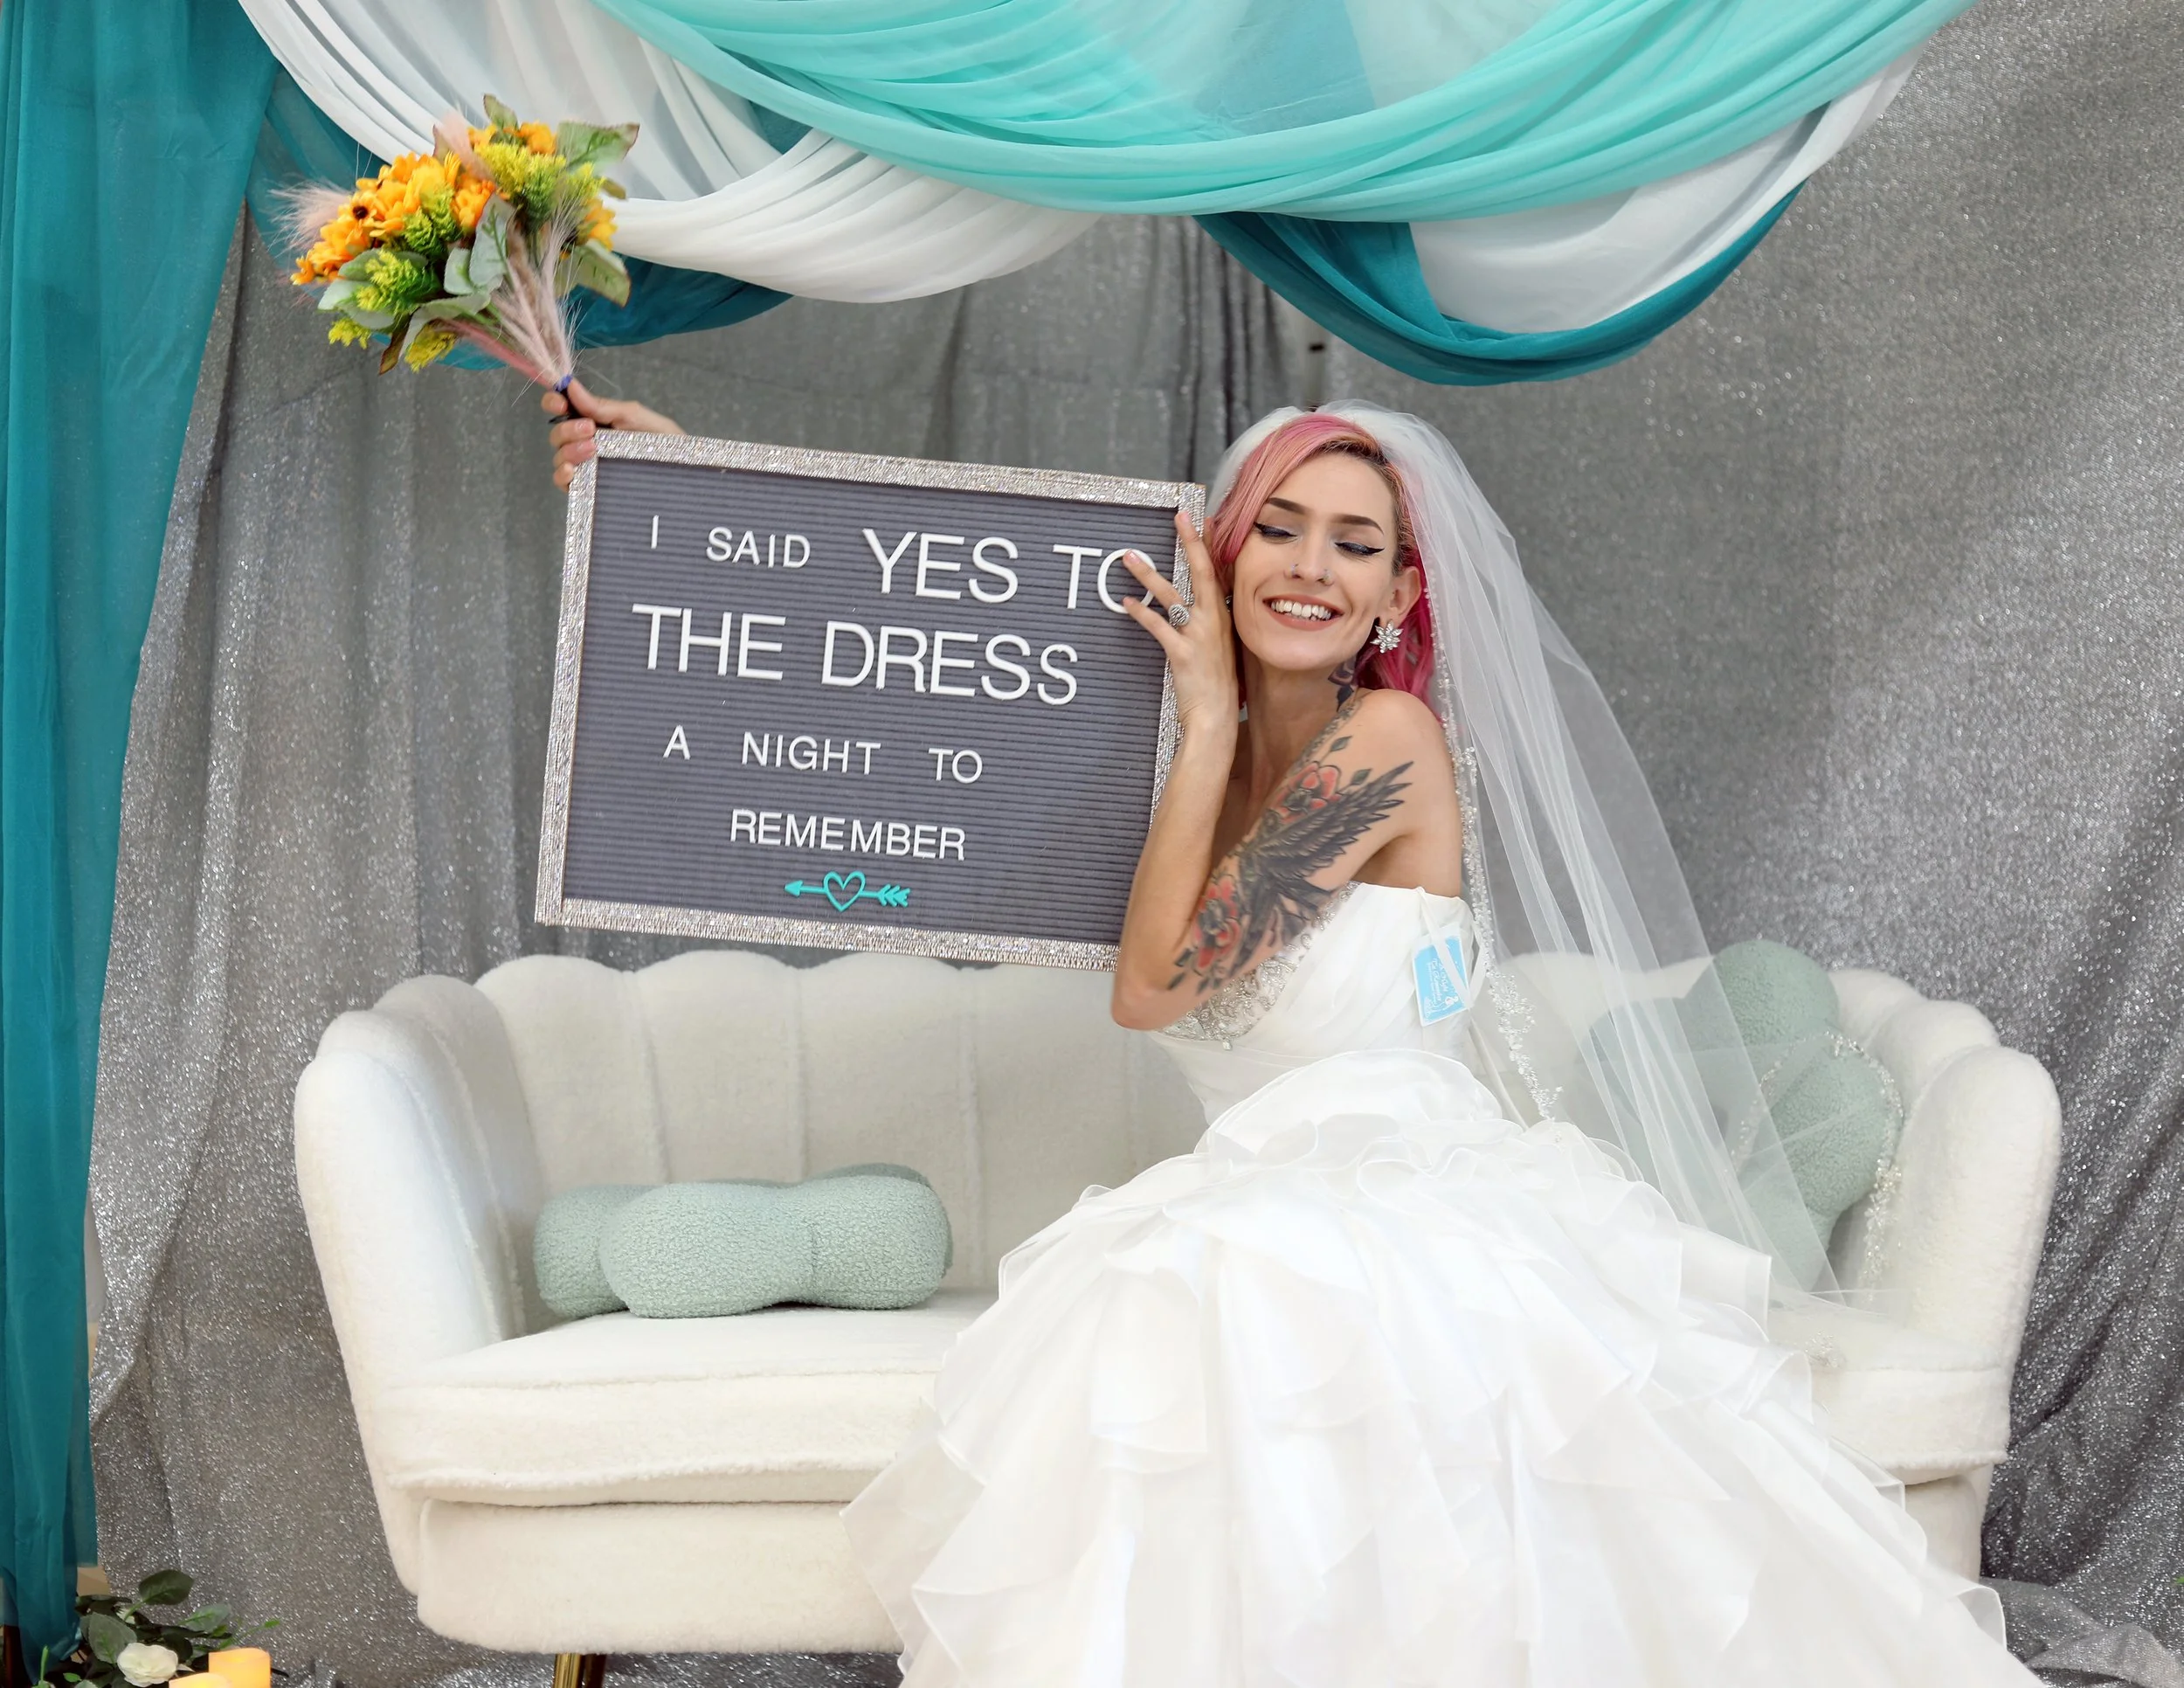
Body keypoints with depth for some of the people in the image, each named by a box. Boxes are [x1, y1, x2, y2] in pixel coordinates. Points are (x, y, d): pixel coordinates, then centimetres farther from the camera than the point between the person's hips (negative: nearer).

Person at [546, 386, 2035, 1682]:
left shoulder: (1393, 735, -5)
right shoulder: (1222, 760, 15)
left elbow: (1155, 984, -9)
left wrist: (1209, 715, -3)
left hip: (1406, 1211, -6)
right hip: (1270, 1224, 6)